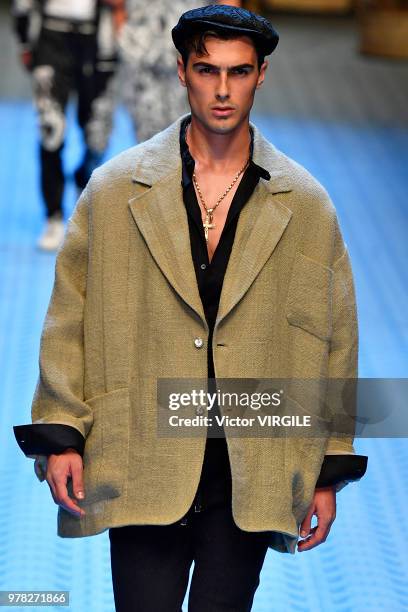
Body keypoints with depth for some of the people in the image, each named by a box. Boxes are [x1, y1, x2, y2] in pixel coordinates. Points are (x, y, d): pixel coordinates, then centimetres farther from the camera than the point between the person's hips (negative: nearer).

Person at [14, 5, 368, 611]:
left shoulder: (306, 206, 6)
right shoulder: (115, 188, 4)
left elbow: (336, 341, 8)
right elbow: (68, 321, 5)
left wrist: (329, 471, 6)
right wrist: (59, 436, -3)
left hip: (252, 477, 1)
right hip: (145, 466, -1)